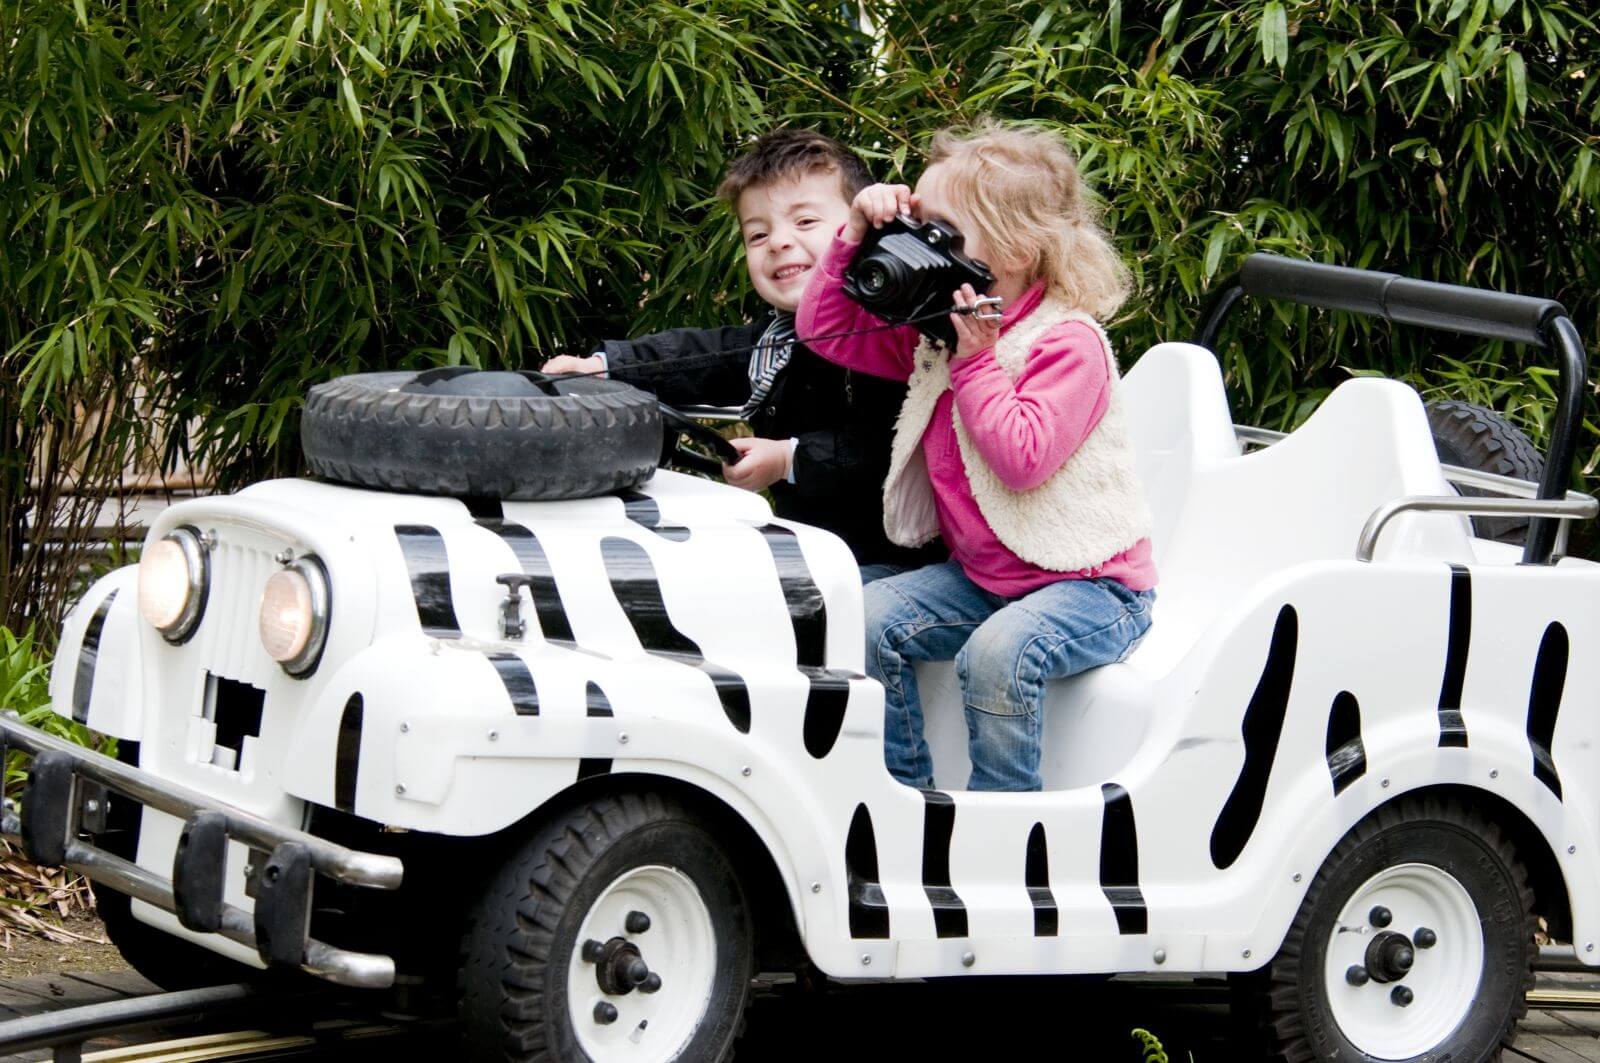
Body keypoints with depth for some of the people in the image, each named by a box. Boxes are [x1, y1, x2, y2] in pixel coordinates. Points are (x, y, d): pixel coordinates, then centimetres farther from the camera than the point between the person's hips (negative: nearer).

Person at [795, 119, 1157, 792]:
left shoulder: (1069, 345, -18)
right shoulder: (931, 334, 7)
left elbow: (1023, 459, -29)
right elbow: (825, 330, 11)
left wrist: (977, 361, -24)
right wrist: (854, 240, -1)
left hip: (1091, 584, -8)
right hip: (980, 576, 8)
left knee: (997, 652, -34)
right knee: (870, 618, -12)